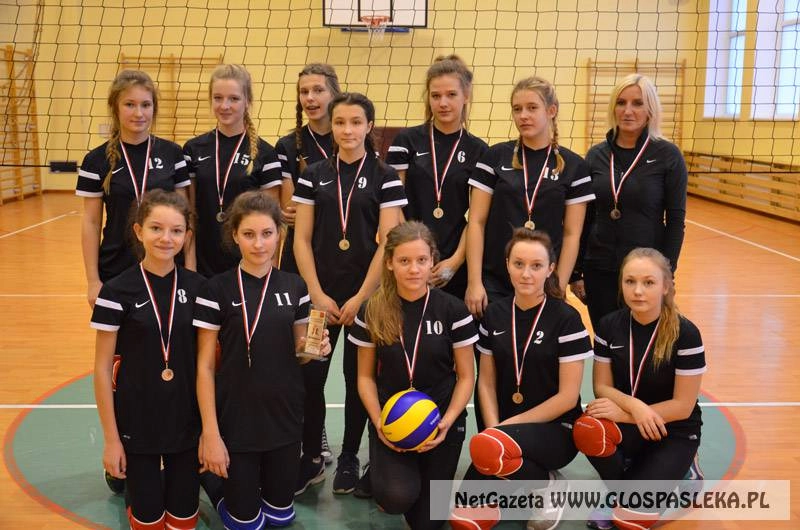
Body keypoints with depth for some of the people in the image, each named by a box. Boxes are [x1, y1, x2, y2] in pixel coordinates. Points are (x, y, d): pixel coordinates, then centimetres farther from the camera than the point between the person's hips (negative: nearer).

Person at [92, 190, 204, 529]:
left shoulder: (197, 287, -3)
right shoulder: (117, 291, -11)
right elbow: (102, 367, -7)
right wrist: (111, 438, -7)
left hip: (187, 420, 2)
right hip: (137, 421, -2)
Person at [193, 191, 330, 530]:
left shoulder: (294, 286, 0)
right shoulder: (217, 290, -11)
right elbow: (205, 366, -10)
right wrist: (210, 433, -13)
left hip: (285, 416, 4)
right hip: (235, 418, -3)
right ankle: (214, 479, 37)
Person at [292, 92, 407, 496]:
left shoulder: (384, 177, -1)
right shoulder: (314, 175, 6)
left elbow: (388, 243, -6)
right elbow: (302, 239, 3)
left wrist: (360, 298, -10)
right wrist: (317, 294, -6)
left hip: (366, 294, -2)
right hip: (320, 294, 2)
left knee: (358, 377, 7)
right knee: (309, 375, 1)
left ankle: (348, 460, 24)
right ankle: (311, 458, 19)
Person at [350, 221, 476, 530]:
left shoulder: (453, 310, -8)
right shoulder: (372, 312, -4)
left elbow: (465, 376, -2)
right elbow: (366, 376, 2)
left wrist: (447, 422, -17)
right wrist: (378, 422, -13)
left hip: (441, 419, 0)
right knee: (398, 497, -25)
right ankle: (382, 467, 11)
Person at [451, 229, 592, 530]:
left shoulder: (566, 319, -11)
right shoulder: (495, 314, 3)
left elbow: (567, 397, -12)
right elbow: (486, 382, 7)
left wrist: (510, 424, -14)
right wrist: (495, 429, -10)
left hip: (556, 431, -4)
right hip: (506, 428, 4)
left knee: (487, 447, -35)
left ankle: (548, 486, -4)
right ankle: (520, 478, 14)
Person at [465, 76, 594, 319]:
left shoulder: (573, 166, 2)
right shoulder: (495, 157, 1)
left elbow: (572, 234, 2)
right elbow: (476, 222, 0)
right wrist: (474, 282, -6)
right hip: (493, 281, 0)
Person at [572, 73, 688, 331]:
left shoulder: (668, 155, -5)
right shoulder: (596, 155, 3)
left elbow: (675, 219, -5)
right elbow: (584, 217, 6)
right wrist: (575, 272, 5)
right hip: (599, 270, 3)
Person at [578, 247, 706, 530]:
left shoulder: (685, 334, -17)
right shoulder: (609, 326, -6)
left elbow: (683, 406, -14)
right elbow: (602, 386, -2)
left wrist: (624, 413, -21)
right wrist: (634, 405, -23)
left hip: (674, 431, -3)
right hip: (627, 424, 3)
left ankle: (674, 468, 11)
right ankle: (624, 484, 0)